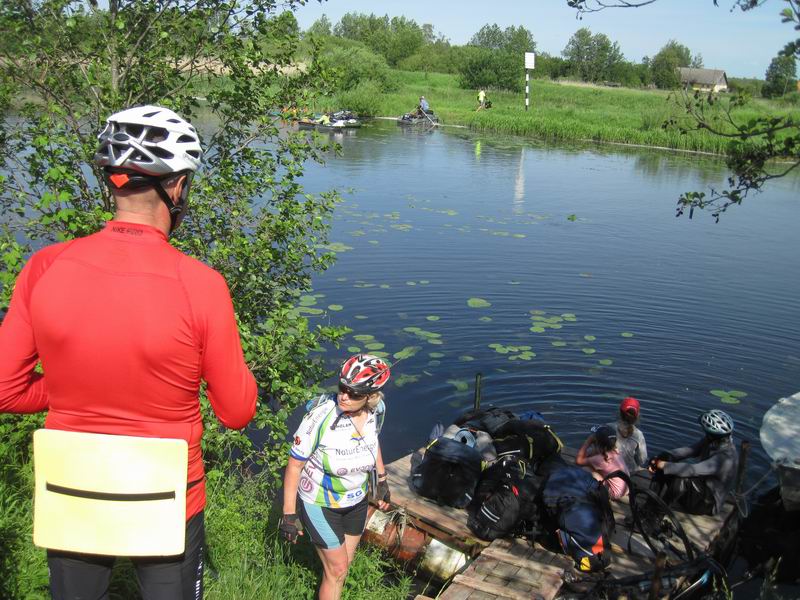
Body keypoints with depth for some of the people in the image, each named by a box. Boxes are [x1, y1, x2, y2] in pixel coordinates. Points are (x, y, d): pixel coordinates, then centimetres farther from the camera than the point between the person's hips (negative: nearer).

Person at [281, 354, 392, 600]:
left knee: (342, 565, 19)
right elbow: (295, 465, -21)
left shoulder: (374, 410, -17)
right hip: (320, 505, -5)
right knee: (337, 570, 4)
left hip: (356, 501, 5)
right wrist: (289, 514, -17)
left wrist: (382, 479, 15)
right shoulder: (320, 417, -32)